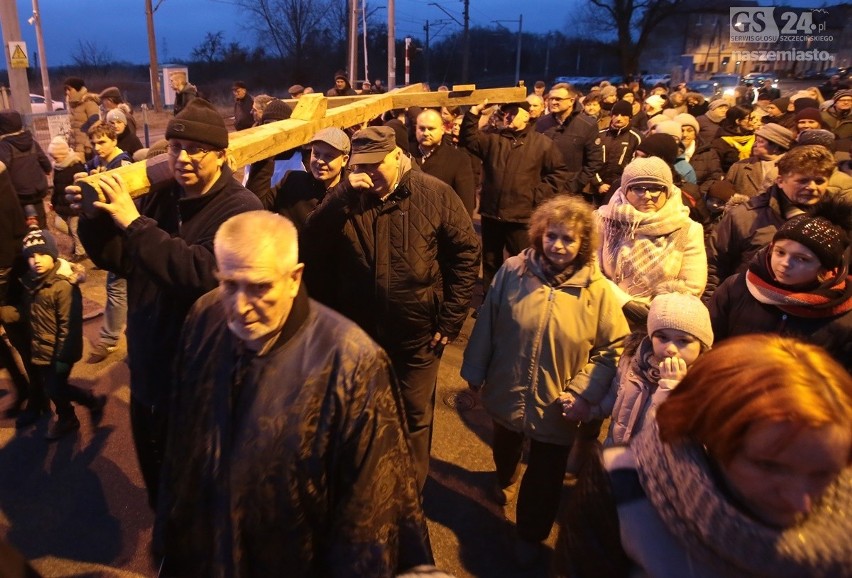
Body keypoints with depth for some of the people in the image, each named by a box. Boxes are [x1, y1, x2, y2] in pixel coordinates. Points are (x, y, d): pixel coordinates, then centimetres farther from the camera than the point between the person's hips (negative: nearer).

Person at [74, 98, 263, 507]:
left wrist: (135, 223, -32)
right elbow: (115, 259, 7)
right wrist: (93, 215, -11)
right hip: (149, 367, 7)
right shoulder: (158, 197, 2)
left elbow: (204, 274, -32)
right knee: (155, 473, 27)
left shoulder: (240, 208, -18)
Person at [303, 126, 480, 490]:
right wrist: (343, 195, -26)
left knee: (415, 418, 17)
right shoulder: (346, 196, -3)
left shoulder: (434, 194, -10)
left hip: (417, 335, -2)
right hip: (359, 333, 2)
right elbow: (312, 245, -15)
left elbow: (466, 253, -6)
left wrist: (450, 319, -9)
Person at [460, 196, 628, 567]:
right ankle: (505, 478, 66)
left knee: (544, 477, 15)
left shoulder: (597, 290, -15)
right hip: (507, 393, 2)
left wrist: (583, 390, -17)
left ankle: (530, 535, 42)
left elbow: (614, 348, -9)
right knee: (506, 447, 31)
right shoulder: (512, 272, -13)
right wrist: (475, 372, 1)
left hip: (556, 406, -1)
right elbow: (486, 325, -5)